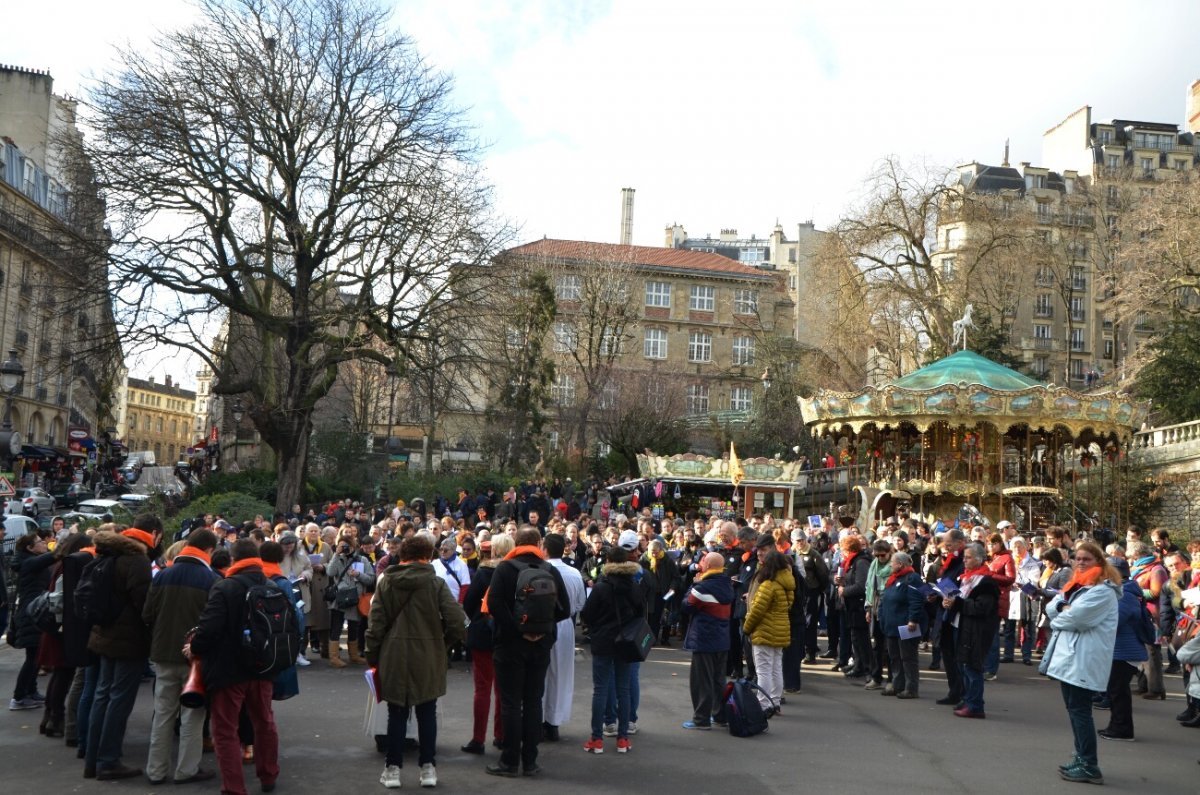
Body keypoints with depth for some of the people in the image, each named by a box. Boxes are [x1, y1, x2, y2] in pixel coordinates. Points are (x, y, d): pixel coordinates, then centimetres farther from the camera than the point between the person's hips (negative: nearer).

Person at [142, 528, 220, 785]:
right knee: (192, 714, 7)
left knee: (163, 713, 13)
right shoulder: (212, 580, -12)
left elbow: (147, 615, 2)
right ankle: (187, 769, 10)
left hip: (164, 653, 4)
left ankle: (156, 770, 17)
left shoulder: (163, 575, 0)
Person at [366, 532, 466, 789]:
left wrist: (372, 657, 8)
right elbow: (457, 621, -14)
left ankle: (393, 769, 14)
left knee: (397, 713, 11)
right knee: (427, 713, 11)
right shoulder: (436, 583, -7)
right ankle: (428, 768, 15)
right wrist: (444, 642, 5)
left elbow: (375, 623, -1)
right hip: (427, 657, -1)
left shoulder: (386, 582, -2)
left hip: (394, 656, 1)